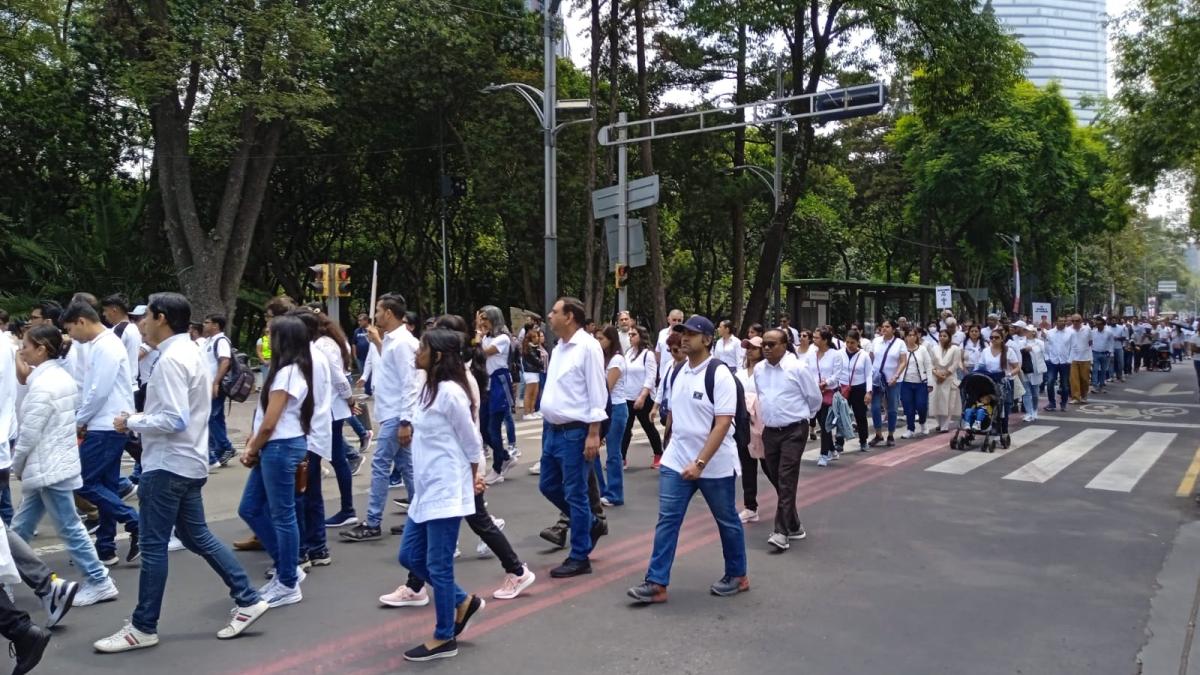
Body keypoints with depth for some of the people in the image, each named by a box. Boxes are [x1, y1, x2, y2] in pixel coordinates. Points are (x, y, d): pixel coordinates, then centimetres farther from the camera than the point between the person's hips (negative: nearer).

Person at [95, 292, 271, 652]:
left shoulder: (171, 359, -19)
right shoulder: (190, 351, 13)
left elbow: (174, 420, -25)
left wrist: (132, 422, -12)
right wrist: (143, 417, 12)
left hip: (168, 465, -10)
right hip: (187, 461, 10)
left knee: (153, 545, 1)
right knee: (196, 535, 16)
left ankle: (143, 628, 14)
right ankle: (248, 600, 18)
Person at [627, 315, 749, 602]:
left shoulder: (720, 374, -17)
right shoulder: (678, 373, 5)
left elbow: (722, 424, -21)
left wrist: (700, 463, -26)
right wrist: (672, 449, 15)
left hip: (715, 465, -6)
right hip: (676, 461, 6)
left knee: (727, 521, 12)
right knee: (667, 520, 0)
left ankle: (737, 576, 30)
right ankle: (656, 583, 3)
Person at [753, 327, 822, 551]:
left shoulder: (798, 368, -11)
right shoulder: (759, 370, 5)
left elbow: (815, 398, 0)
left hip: (793, 431, -6)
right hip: (769, 431, 6)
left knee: (786, 481, -11)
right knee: (776, 480, 11)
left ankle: (782, 532, -11)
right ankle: (794, 526, 26)